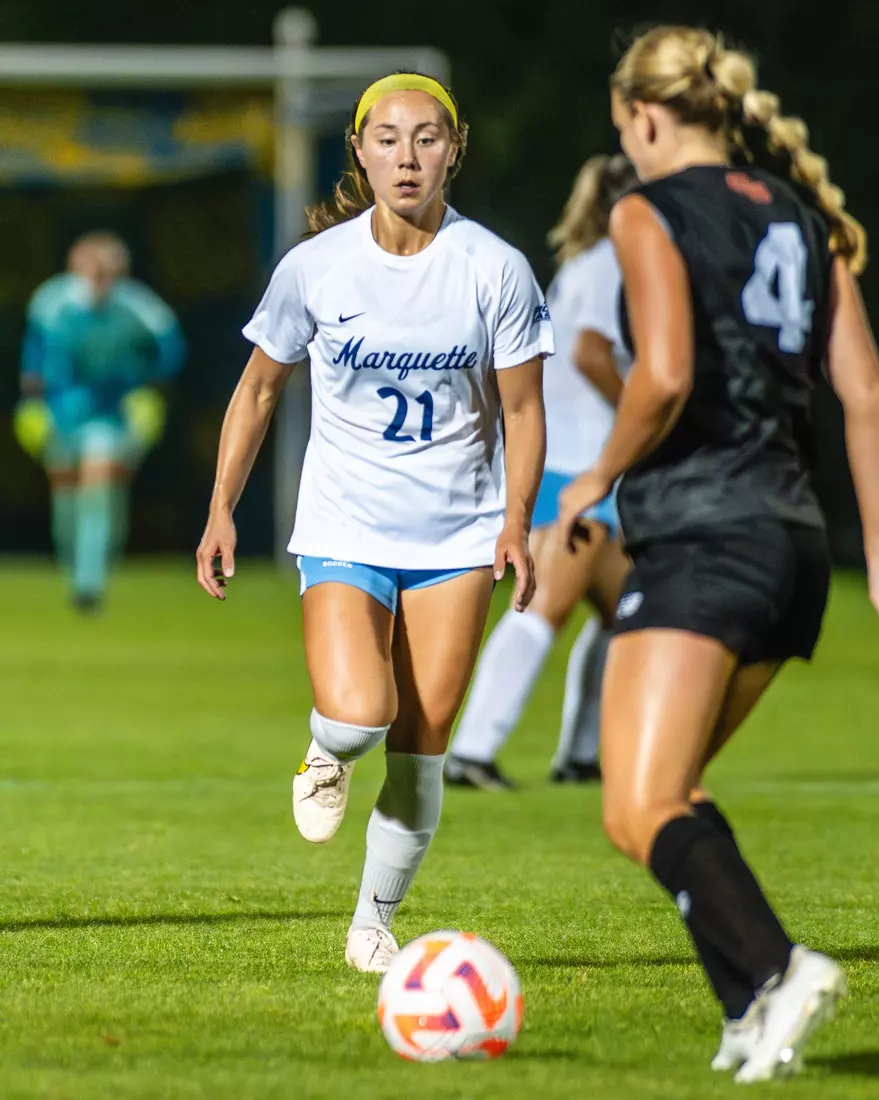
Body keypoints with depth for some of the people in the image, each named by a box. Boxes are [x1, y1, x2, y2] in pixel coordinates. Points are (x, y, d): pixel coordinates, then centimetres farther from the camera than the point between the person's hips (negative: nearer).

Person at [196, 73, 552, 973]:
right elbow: (258, 389, 9)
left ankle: (374, 922, 19)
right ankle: (326, 756, 14)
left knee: (419, 750, -1)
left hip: (456, 538, 1)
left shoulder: (495, 269, -6)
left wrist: (515, 523, -13)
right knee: (359, 715, -24)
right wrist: (222, 510, 4)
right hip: (343, 533, -1)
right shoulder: (315, 267, -4)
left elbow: (521, 408, 1)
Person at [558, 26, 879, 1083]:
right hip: (794, 539, 8)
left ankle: (775, 969, -33)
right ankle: (756, 1018, 8)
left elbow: (665, 376, -18)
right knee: (666, 793, 19)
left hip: (700, 538, -8)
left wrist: (600, 476, -2)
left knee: (640, 814, -11)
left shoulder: (650, 214, -4)